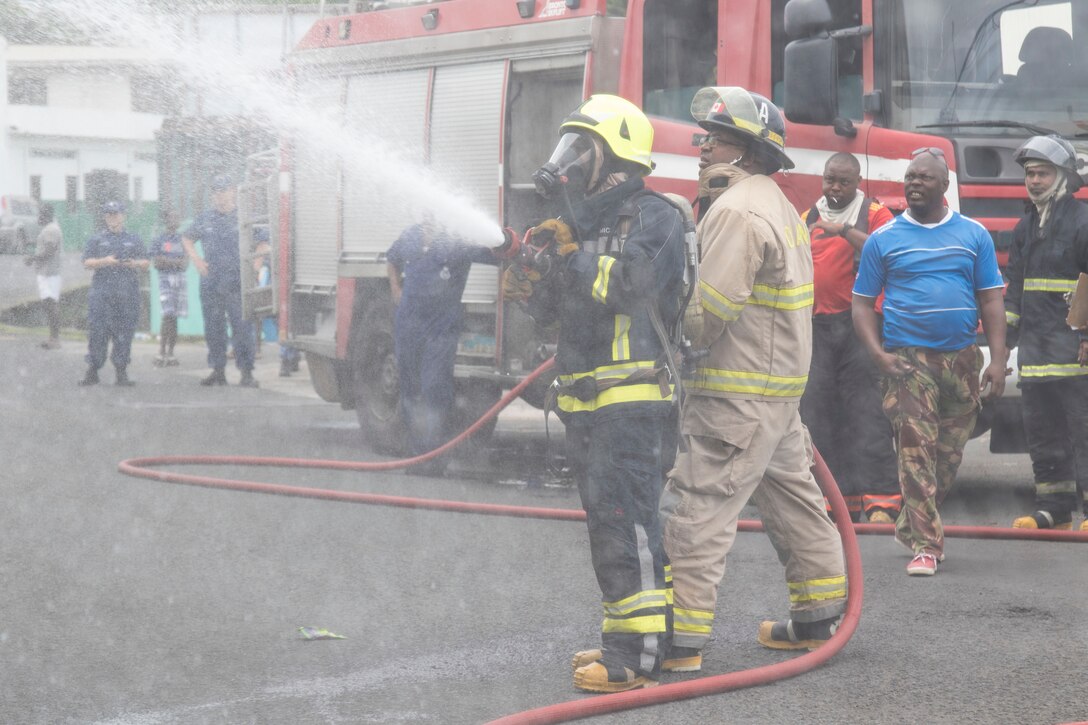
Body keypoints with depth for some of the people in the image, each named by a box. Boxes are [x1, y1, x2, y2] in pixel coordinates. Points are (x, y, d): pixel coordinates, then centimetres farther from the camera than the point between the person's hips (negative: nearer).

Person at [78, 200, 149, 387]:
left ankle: (122, 372, 5)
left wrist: (134, 263, -8)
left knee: (124, 332, 0)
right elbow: (87, 262, 3)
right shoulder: (97, 240, 11)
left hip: (128, 293, 1)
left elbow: (146, 263, 13)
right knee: (98, 331, -6)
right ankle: (92, 371, -3)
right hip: (102, 292, -1)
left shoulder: (134, 240, 15)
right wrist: (105, 261, -14)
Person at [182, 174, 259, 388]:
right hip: (211, 283, 4)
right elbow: (187, 239, 23)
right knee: (213, 328, 8)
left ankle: (247, 372, -6)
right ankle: (218, 371, 16)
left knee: (242, 328, -8)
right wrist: (196, 259, 9)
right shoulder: (205, 219, 10)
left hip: (238, 283, -4)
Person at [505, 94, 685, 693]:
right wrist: (529, 287, 0)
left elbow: (628, 284, -24)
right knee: (612, 522, 13)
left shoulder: (651, 218, -8)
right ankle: (629, 637, 20)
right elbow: (559, 309, 20)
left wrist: (571, 251, -17)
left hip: (632, 399, -9)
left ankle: (638, 657, -13)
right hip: (586, 402, 9)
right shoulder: (585, 220, 19)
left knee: (624, 520, -13)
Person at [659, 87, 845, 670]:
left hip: (738, 396, -11)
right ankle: (817, 617, 27)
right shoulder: (775, 205, 17)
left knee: (694, 511, -10)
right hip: (779, 384, 11)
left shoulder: (739, 211, -17)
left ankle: (680, 641, -11)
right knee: (791, 496, 18)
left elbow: (708, 312, -23)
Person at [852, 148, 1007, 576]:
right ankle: (925, 546, -13)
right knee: (916, 452, -12)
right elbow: (863, 302, 5)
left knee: (949, 455, 10)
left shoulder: (974, 235, 8)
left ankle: (911, 527, 27)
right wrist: (878, 354, -10)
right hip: (907, 359, -3)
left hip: (962, 359, 3)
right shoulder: (884, 239, 4)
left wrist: (997, 360, -3)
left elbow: (991, 300, 7)